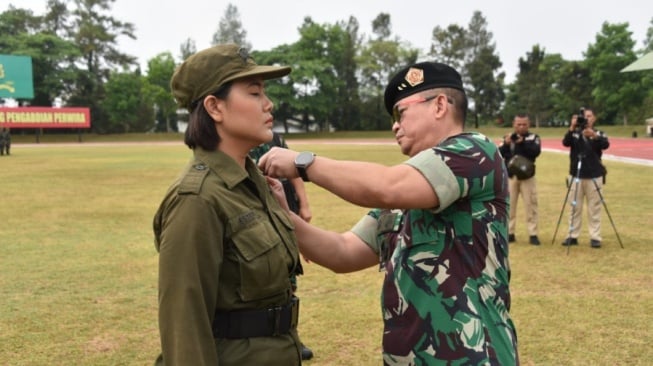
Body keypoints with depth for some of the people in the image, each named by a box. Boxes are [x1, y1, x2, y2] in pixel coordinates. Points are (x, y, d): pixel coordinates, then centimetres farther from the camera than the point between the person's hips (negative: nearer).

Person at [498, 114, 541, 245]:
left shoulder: (533, 137, 2)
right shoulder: (508, 137, 6)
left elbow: (536, 152, -16)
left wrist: (523, 142, -27)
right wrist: (506, 144, -21)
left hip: (527, 177, -2)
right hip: (510, 177, 2)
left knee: (531, 206, 1)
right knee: (509, 206, 6)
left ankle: (533, 234, 5)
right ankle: (509, 233, 14)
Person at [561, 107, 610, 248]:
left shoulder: (599, 134, 4)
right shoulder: (575, 134, 6)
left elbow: (605, 145, -17)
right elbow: (565, 142, -14)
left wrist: (594, 135, -35)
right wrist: (571, 128, -29)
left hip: (594, 176, -1)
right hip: (576, 175, 1)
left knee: (594, 208, 1)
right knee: (575, 207, 5)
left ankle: (595, 237, 6)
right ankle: (573, 236, 11)